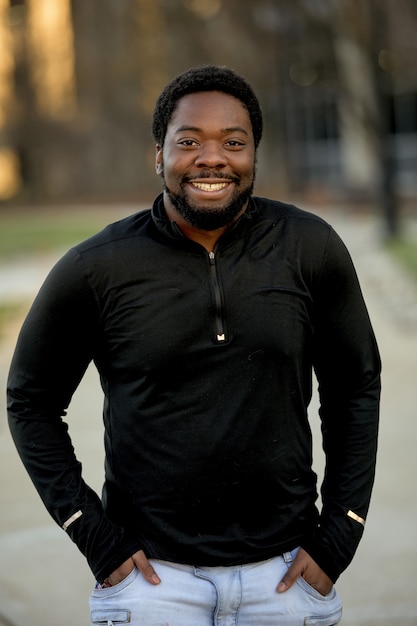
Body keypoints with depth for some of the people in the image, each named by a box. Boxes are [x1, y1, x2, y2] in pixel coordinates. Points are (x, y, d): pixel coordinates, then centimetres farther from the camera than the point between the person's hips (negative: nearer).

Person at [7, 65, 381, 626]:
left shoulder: (311, 250, -3)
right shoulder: (96, 269, -6)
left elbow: (356, 388, 7)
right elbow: (31, 401, 4)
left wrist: (339, 535, 2)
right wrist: (92, 534, -3)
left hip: (283, 575, 2)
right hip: (152, 574, -1)